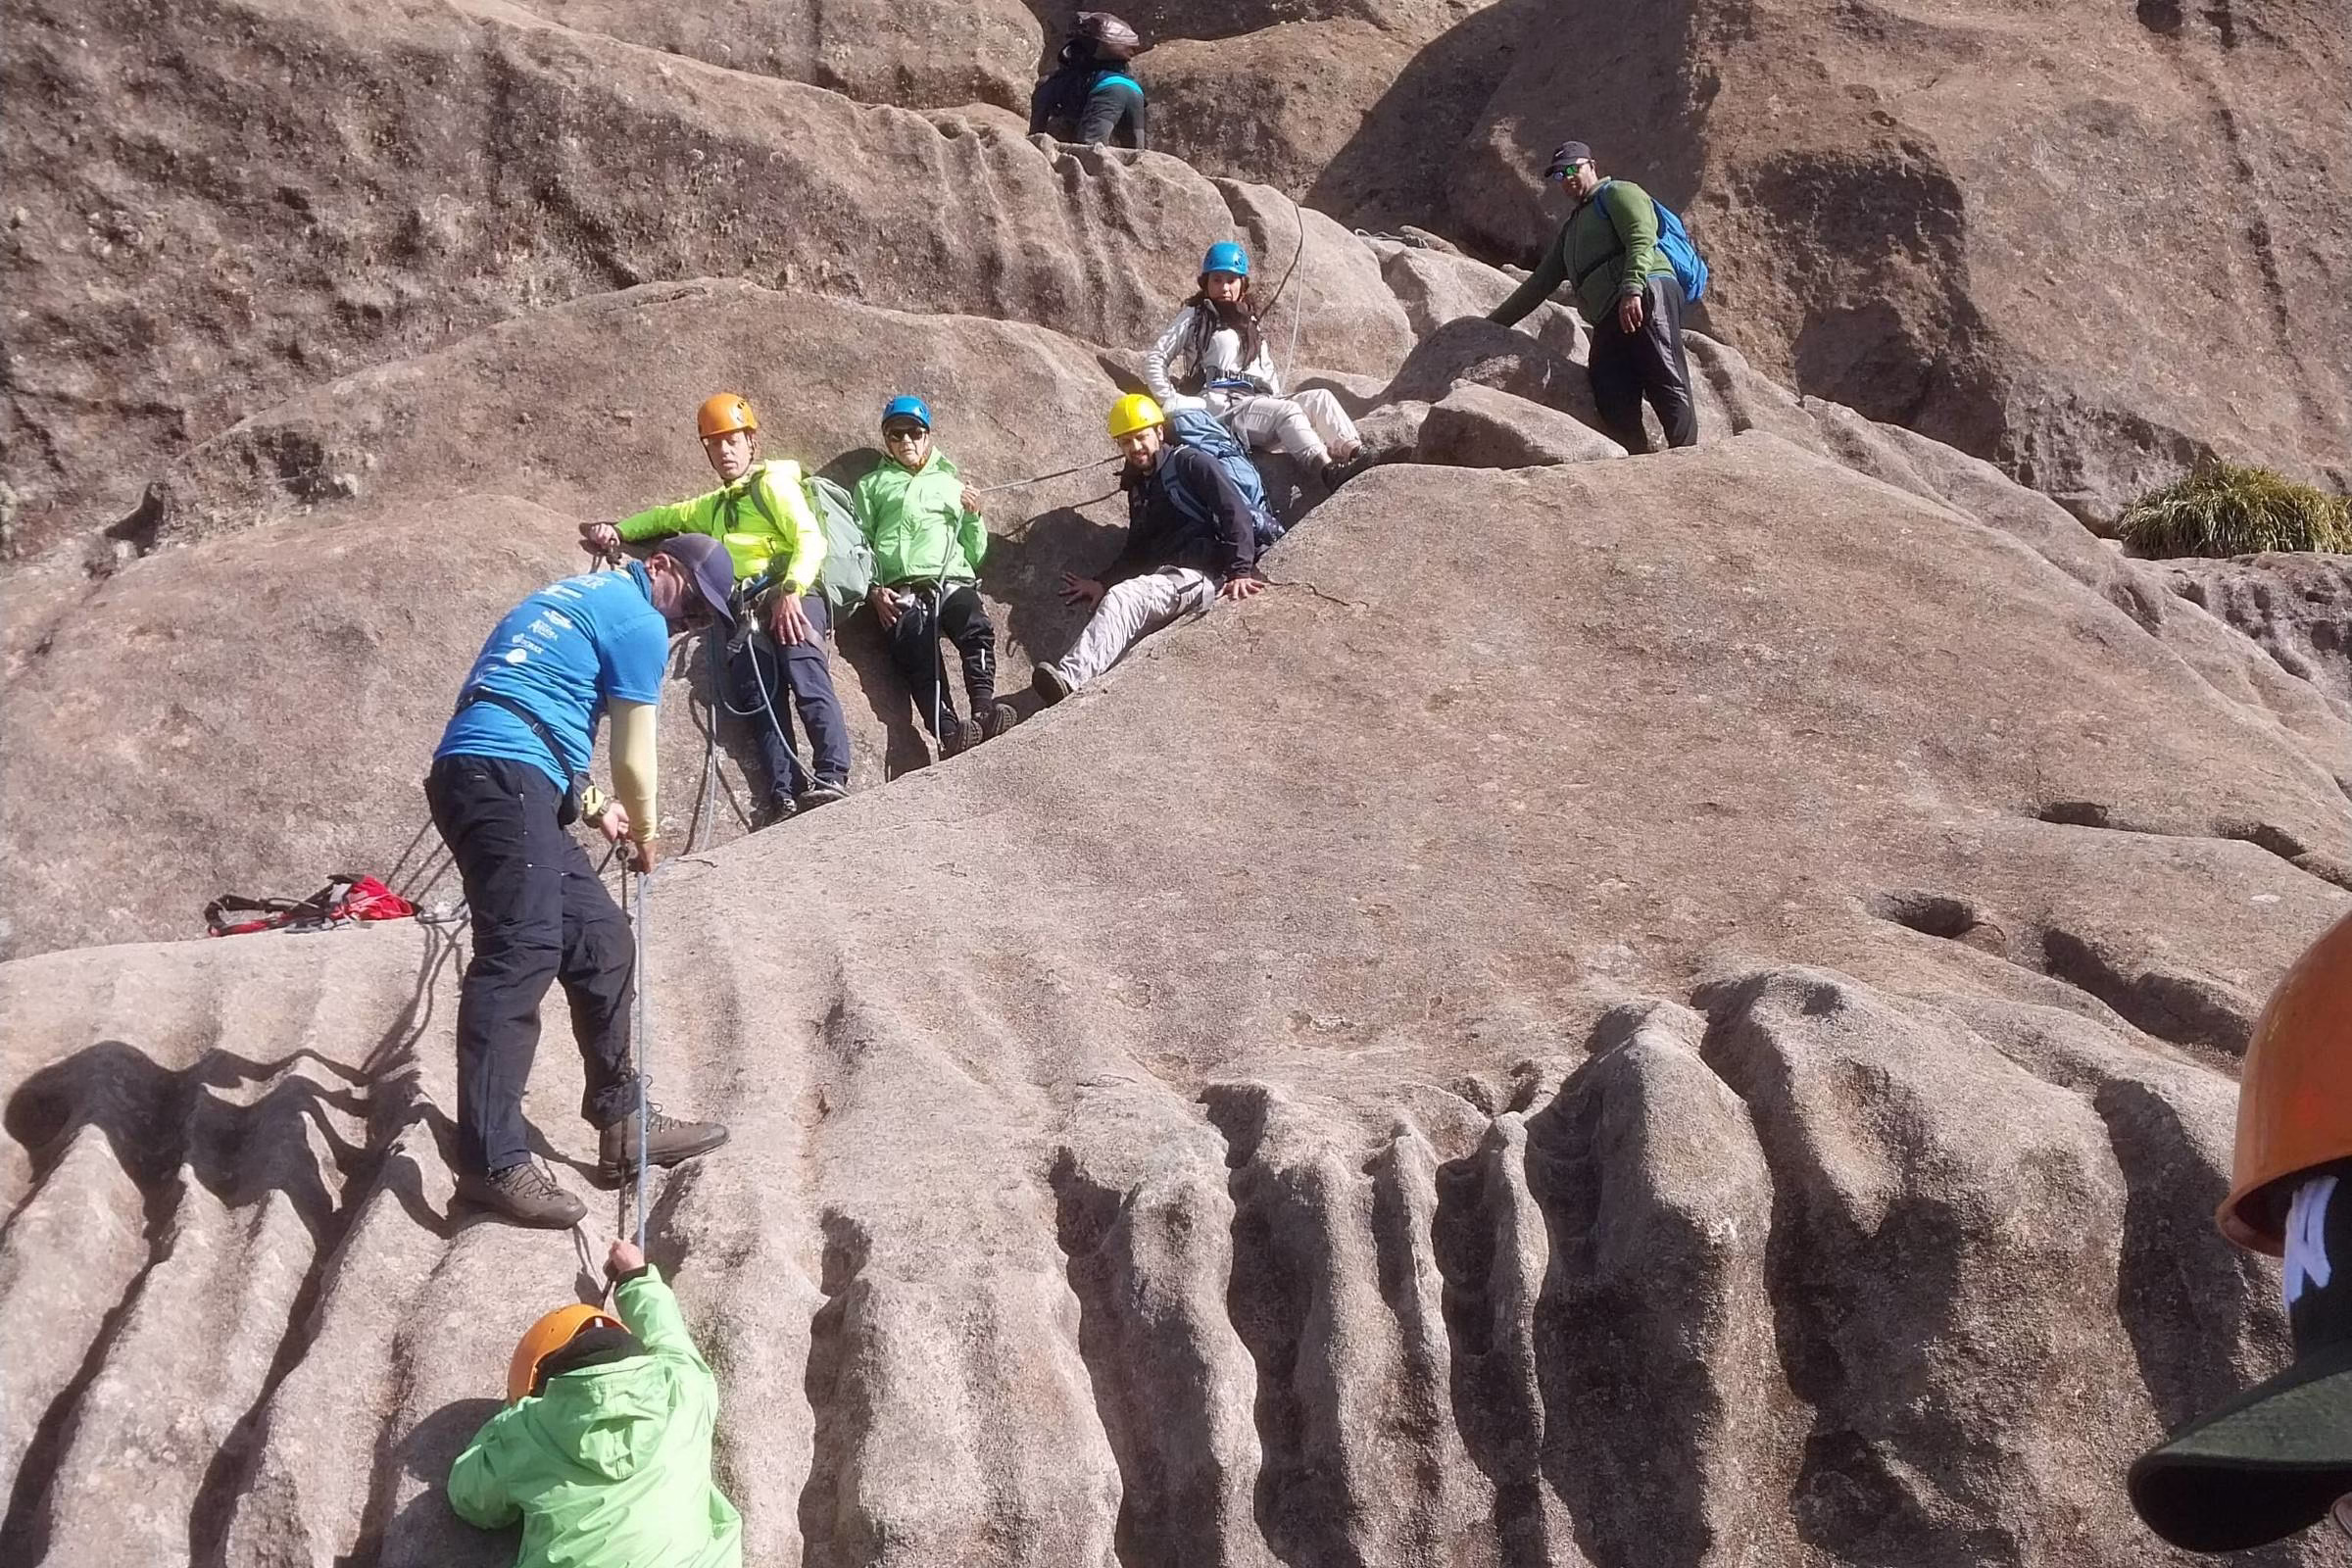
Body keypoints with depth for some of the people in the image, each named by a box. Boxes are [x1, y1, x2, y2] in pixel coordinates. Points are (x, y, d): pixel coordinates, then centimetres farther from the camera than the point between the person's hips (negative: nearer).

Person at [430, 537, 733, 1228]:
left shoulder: (582, 595, 29)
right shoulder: (639, 621, 0)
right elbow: (633, 762, 3)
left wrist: (594, 808, 36)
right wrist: (645, 836, 21)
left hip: (476, 775, 10)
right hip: (505, 779, -10)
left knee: (601, 942, 12)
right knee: (521, 952, -19)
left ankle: (623, 1126, 17)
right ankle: (493, 1163, -27)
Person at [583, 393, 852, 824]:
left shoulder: (774, 483, 13)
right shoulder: (716, 506, 37)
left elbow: (811, 540, -2)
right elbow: (666, 517, 46)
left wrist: (791, 591, -18)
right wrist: (617, 530, 26)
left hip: (792, 595, -6)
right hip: (748, 607, 6)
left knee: (804, 671, -31)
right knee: (754, 690, -21)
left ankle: (832, 778, -42)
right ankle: (783, 795, -33)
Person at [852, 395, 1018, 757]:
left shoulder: (951, 484, 33)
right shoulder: (871, 486, 29)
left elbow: (975, 553, 28)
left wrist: (973, 516, 10)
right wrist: (872, 589, -1)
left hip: (953, 581, 1)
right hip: (900, 589, -1)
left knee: (977, 629, -33)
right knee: (916, 649, -31)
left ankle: (984, 709, -48)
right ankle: (947, 732, -46)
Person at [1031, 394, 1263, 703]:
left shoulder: (1190, 464, 5)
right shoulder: (1138, 486, 28)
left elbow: (1235, 513, -6)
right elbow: (1137, 550, 31)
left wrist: (1240, 571, -18)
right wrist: (1101, 583, 15)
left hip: (1201, 573, -9)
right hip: (1164, 579, 9)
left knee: (1122, 598, -33)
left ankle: (1069, 677, -53)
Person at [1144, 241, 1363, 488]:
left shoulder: (1250, 326, 30)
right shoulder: (1195, 317, 13)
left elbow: (1268, 376, 25)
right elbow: (1154, 359, 5)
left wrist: (1277, 399, 3)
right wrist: (1172, 403, -6)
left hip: (1257, 401, 6)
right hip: (1219, 407, -6)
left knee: (1318, 397, -20)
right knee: (1287, 410, -33)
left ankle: (1357, 454, -43)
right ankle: (1326, 469, -54)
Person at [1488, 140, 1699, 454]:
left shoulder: (1619, 193, 12)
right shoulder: (1570, 230, 37)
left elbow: (1641, 239, -6)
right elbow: (1540, 283, 40)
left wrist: (1632, 289, -23)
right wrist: (1493, 324, 36)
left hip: (1646, 295, -8)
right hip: (1608, 319, 8)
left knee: (1667, 386, -20)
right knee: (1613, 403, -14)